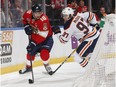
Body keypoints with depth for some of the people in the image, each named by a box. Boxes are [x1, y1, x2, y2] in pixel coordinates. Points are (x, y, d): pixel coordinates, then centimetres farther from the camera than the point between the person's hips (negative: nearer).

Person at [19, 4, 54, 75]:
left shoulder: (44, 20, -36)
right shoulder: (29, 13, -17)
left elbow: (43, 35, -38)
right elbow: (25, 19, 10)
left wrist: (33, 43, -40)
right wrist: (27, 26, -8)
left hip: (46, 37, -5)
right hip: (34, 36, 5)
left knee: (44, 52, -22)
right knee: (31, 51, 2)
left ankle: (47, 66, 7)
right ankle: (28, 66, 27)